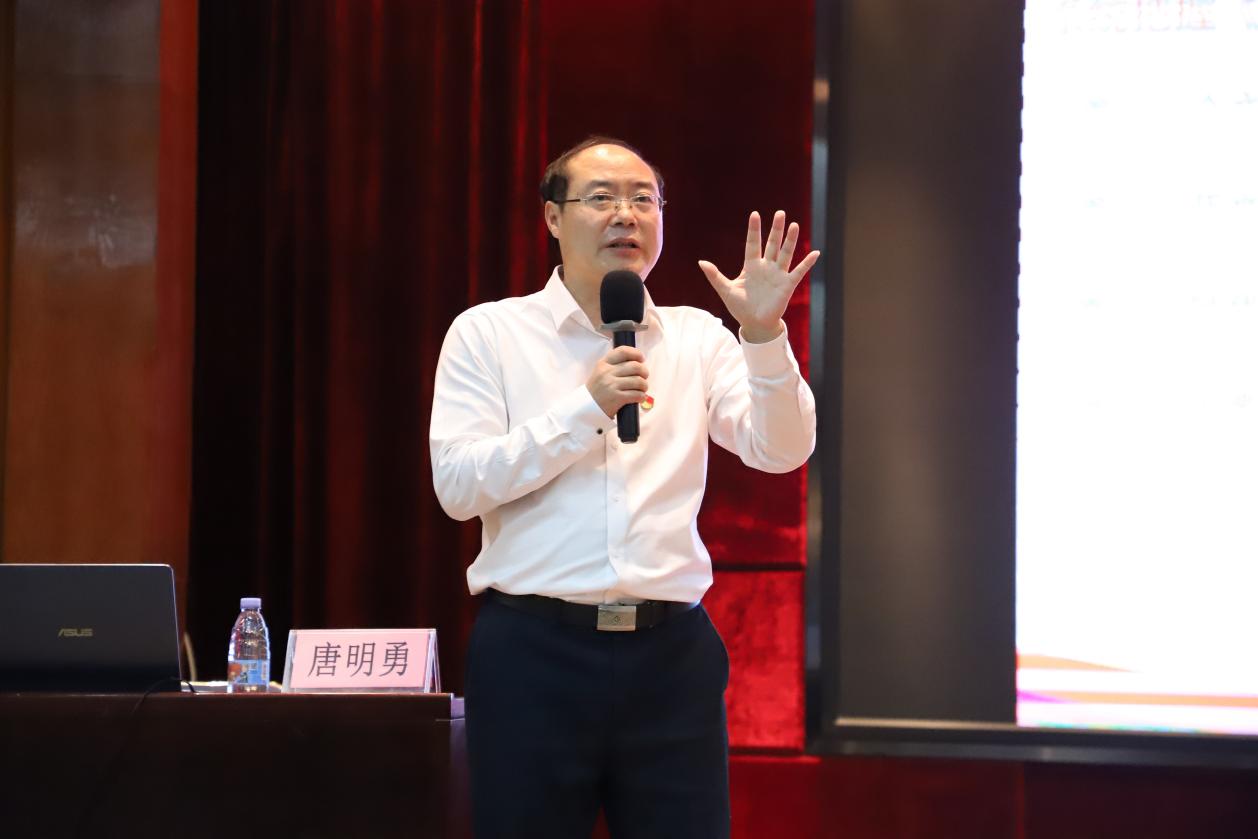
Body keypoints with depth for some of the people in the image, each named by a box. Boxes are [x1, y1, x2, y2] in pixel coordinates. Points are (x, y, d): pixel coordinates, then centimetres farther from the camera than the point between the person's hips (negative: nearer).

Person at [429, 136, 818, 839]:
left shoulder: (697, 339, 12)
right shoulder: (489, 333, 5)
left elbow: (781, 451, -1)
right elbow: (458, 485, -6)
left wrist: (764, 334, -16)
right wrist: (587, 408, -13)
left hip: (672, 652, 2)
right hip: (535, 652, -2)